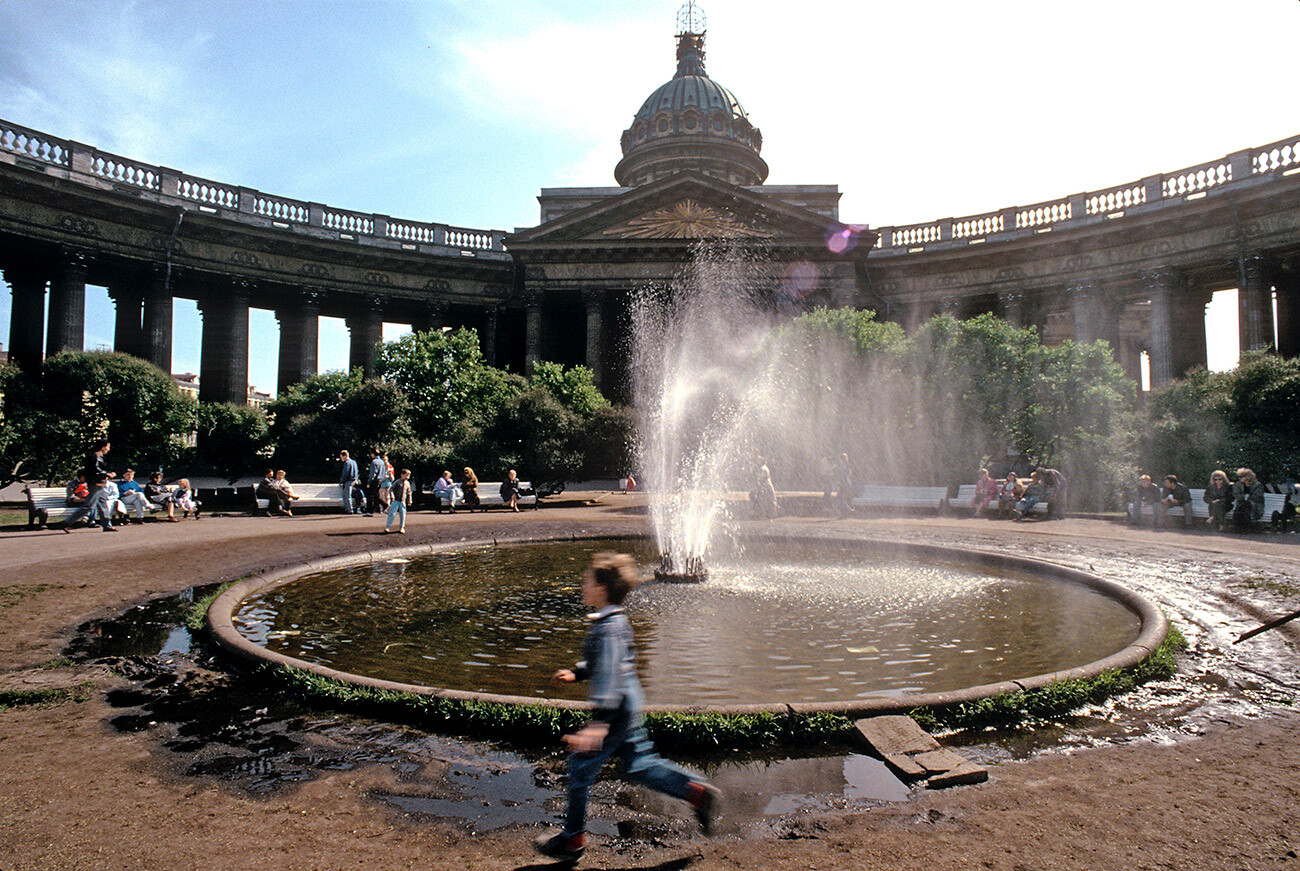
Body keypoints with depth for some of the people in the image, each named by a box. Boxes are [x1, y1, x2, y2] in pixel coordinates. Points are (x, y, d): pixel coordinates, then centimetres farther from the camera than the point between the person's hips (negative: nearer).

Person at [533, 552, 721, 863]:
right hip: (630, 710, 9)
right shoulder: (617, 621, 7)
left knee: (580, 768, 5)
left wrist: (598, 724, -33)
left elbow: (610, 677, -30)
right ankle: (698, 791, 17)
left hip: (616, 712, -9)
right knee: (639, 765, 18)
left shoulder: (607, 628, -23)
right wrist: (576, 673, 26)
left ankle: (572, 840, 20)